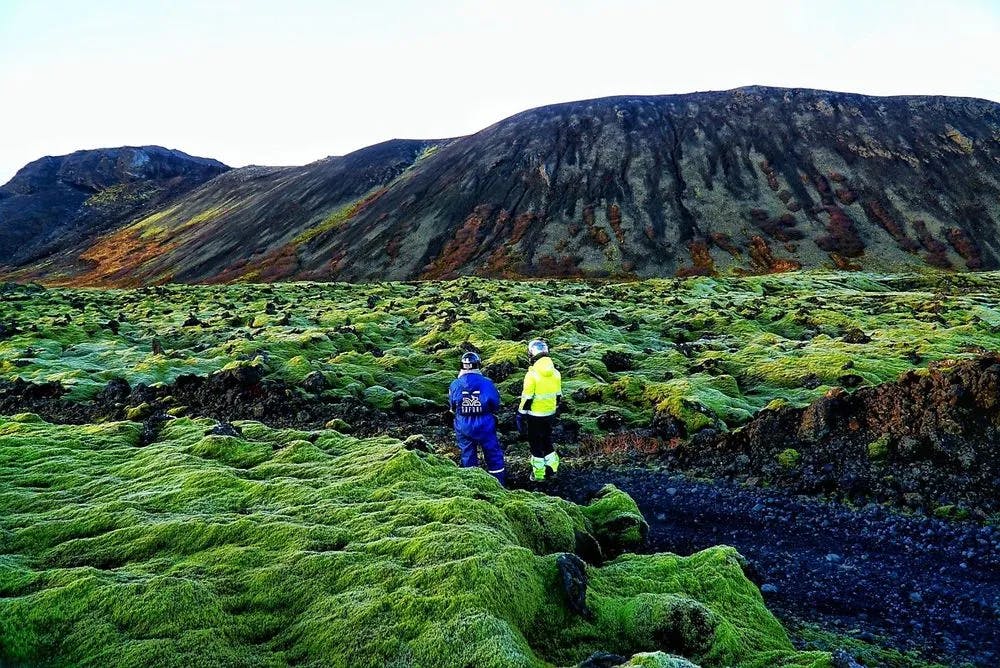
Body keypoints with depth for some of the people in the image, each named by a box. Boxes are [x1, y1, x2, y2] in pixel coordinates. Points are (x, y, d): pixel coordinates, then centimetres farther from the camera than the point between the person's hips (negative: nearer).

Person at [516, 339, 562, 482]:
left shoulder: (532, 375, -20)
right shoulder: (555, 373, -1)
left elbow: (527, 399, -17)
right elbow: (558, 396, 9)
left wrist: (521, 416, -8)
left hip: (535, 416, -5)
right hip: (550, 414, 5)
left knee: (535, 443, 9)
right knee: (547, 439, 23)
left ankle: (538, 474, 17)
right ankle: (552, 464, 25)